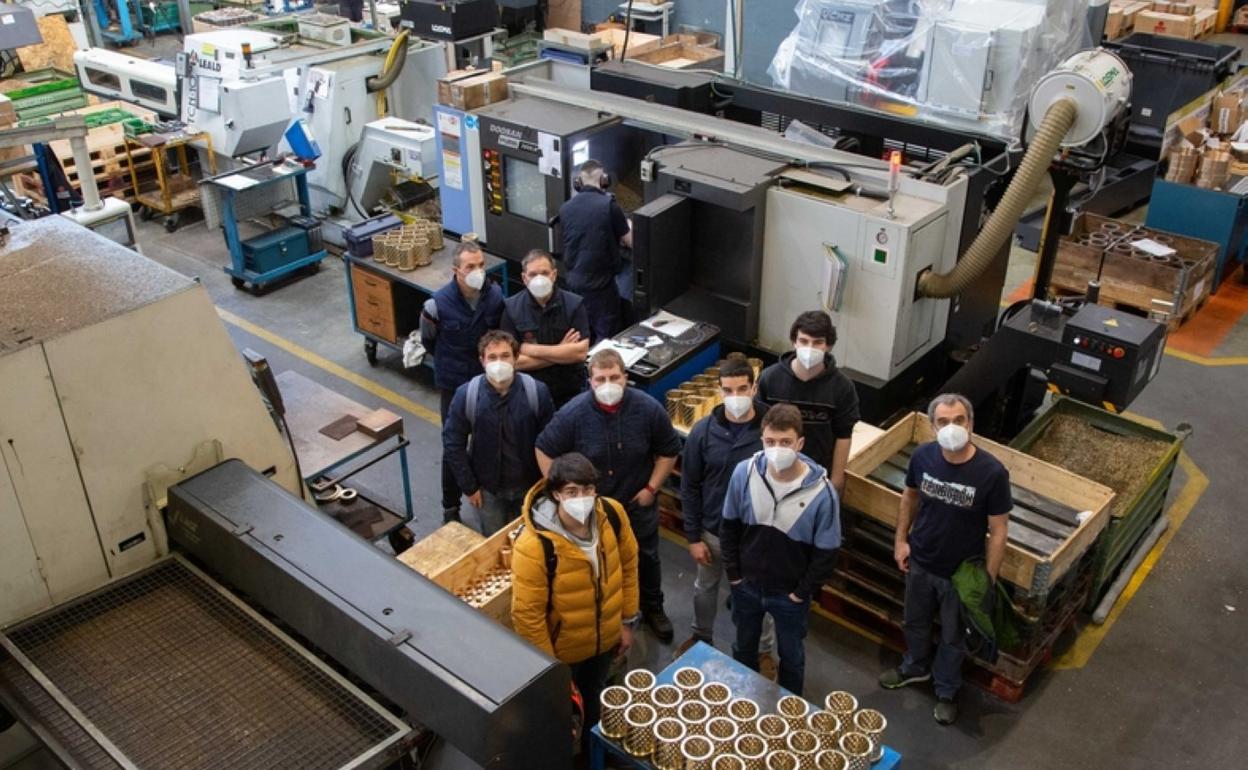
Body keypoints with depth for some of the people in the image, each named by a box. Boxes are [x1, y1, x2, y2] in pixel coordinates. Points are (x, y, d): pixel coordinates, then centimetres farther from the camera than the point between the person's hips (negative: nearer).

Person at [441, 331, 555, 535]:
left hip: (530, 485, 0)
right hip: (488, 488, 0)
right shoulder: (466, 395, -18)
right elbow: (453, 444, -9)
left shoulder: (537, 391, -19)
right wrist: (469, 487, -7)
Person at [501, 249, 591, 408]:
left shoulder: (574, 304, -6)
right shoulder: (511, 307, -6)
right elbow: (513, 361, -12)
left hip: (571, 394, 0)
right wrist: (561, 353, -14)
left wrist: (533, 350, -15)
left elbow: (581, 352, -15)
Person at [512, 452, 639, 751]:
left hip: (605, 637, 5)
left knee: (593, 702, 31)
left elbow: (627, 564, -1)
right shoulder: (534, 545, -35)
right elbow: (527, 615, -25)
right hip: (560, 649, -5)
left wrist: (627, 621, 4)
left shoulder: (612, 514, -19)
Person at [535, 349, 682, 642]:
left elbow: (669, 451, -3)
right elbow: (544, 450, -9)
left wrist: (651, 487, -8)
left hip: (637, 504, 2)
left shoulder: (649, 409, -20)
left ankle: (653, 609, 48)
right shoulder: (573, 413, -23)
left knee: (646, 558, 22)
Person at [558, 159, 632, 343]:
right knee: (605, 339, 6)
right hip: (600, 282, -5)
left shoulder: (565, 208, 1)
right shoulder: (609, 204, -15)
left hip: (574, 281, 6)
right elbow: (630, 242, -5)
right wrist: (628, 226, 16)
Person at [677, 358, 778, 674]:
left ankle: (765, 650, 43)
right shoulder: (703, 431, -15)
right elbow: (689, 488, -6)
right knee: (705, 587, 24)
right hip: (713, 530, 2)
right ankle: (702, 637, 51)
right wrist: (693, 536, -6)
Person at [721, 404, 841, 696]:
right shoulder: (744, 473, -19)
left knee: (791, 654, 23)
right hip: (747, 585, 2)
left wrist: (802, 592, -10)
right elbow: (729, 526, -4)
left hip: (789, 593, -2)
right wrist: (733, 574, -3)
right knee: (744, 647, 27)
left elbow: (826, 552, -15)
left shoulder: (821, 493, -27)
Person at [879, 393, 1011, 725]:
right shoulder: (922, 456, -17)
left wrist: (988, 580, -13)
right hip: (920, 561, 3)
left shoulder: (992, 473, -28)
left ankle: (946, 691, 46)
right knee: (915, 621, 27)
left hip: (961, 572, -3)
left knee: (952, 636, 20)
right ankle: (915, 667, 56)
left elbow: (998, 531, -17)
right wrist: (900, 539, 4)